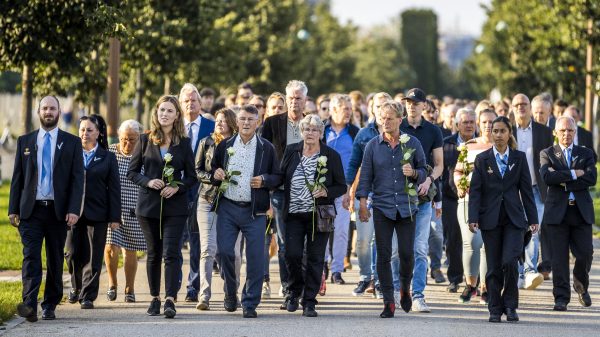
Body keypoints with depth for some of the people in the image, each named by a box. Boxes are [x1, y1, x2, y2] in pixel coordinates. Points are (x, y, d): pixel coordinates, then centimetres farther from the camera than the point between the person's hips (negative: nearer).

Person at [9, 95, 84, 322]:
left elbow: (77, 179, 0)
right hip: (31, 210, 0)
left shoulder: (71, 143, 6)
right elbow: (17, 177, 9)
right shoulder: (25, 141, 10)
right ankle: (30, 305, -23)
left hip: (58, 210, 0)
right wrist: (13, 209, 2)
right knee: (31, 256, -12)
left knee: (55, 259, 5)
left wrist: (74, 210, -11)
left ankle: (50, 306, 14)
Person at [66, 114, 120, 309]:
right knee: (72, 253, 3)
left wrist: (114, 217, -2)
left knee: (92, 257, -1)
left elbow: (114, 188, 4)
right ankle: (76, 288, 25)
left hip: (97, 213, -1)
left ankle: (87, 296, 4)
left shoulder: (107, 158, 6)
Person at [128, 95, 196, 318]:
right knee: (153, 254, 10)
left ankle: (170, 300, -17)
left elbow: (191, 176, 6)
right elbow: (132, 171, 6)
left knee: (171, 253, -12)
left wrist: (177, 187, -12)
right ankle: (155, 298, 22)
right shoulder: (145, 140, 5)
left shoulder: (184, 143, 4)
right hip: (149, 205, 1)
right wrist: (147, 181, -13)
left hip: (175, 206, -1)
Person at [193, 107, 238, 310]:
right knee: (208, 249, -8)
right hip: (208, 200, 0)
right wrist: (212, 177, -8)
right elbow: (197, 170, 9)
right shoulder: (206, 143, 10)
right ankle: (204, 296, -13)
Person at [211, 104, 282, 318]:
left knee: (255, 258, -4)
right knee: (224, 251, -4)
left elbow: (278, 177, 7)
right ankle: (230, 293, 20)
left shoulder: (267, 148, 5)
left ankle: (250, 304, 4)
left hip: (254, 210, -2)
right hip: (227, 207, 2)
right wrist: (215, 174, -4)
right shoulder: (225, 146, 10)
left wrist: (264, 180, -12)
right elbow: (213, 170, 19)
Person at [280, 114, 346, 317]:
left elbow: (341, 186, 4)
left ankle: (309, 303, 9)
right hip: (294, 214, 1)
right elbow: (281, 177, 13)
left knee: (315, 259, 0)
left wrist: (326, 192, -15)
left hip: (318, 215, -1)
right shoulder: (291, 152, 6)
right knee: (292, 255, -7)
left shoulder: (331, 155, 0)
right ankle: (295, 291, 21)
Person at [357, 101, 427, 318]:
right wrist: (363, 203, -1)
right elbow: (365, 176, 6)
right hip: (382, 207, 0)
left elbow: (424, 171, 10)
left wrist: (414, 173, -12)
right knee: (383, 255, -2)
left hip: (406, 207, 0)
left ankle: (405, 289, 25)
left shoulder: (412, 143, 4)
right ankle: (388, 302, 3)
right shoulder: (373, 146, 5)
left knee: (407, 253, -2)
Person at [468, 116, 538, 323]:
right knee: (494, 267, 1)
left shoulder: (519, 158, 6)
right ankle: (495, 310, 10)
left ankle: (510, 306, 2)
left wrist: (532, 219, 3)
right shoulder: (482, 159, 4)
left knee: (510, 261, -13)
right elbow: (475, 190, 1)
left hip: (514, 218, 0)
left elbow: (526, 189, 7)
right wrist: (473, 218, -9)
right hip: (490, 219, 0)